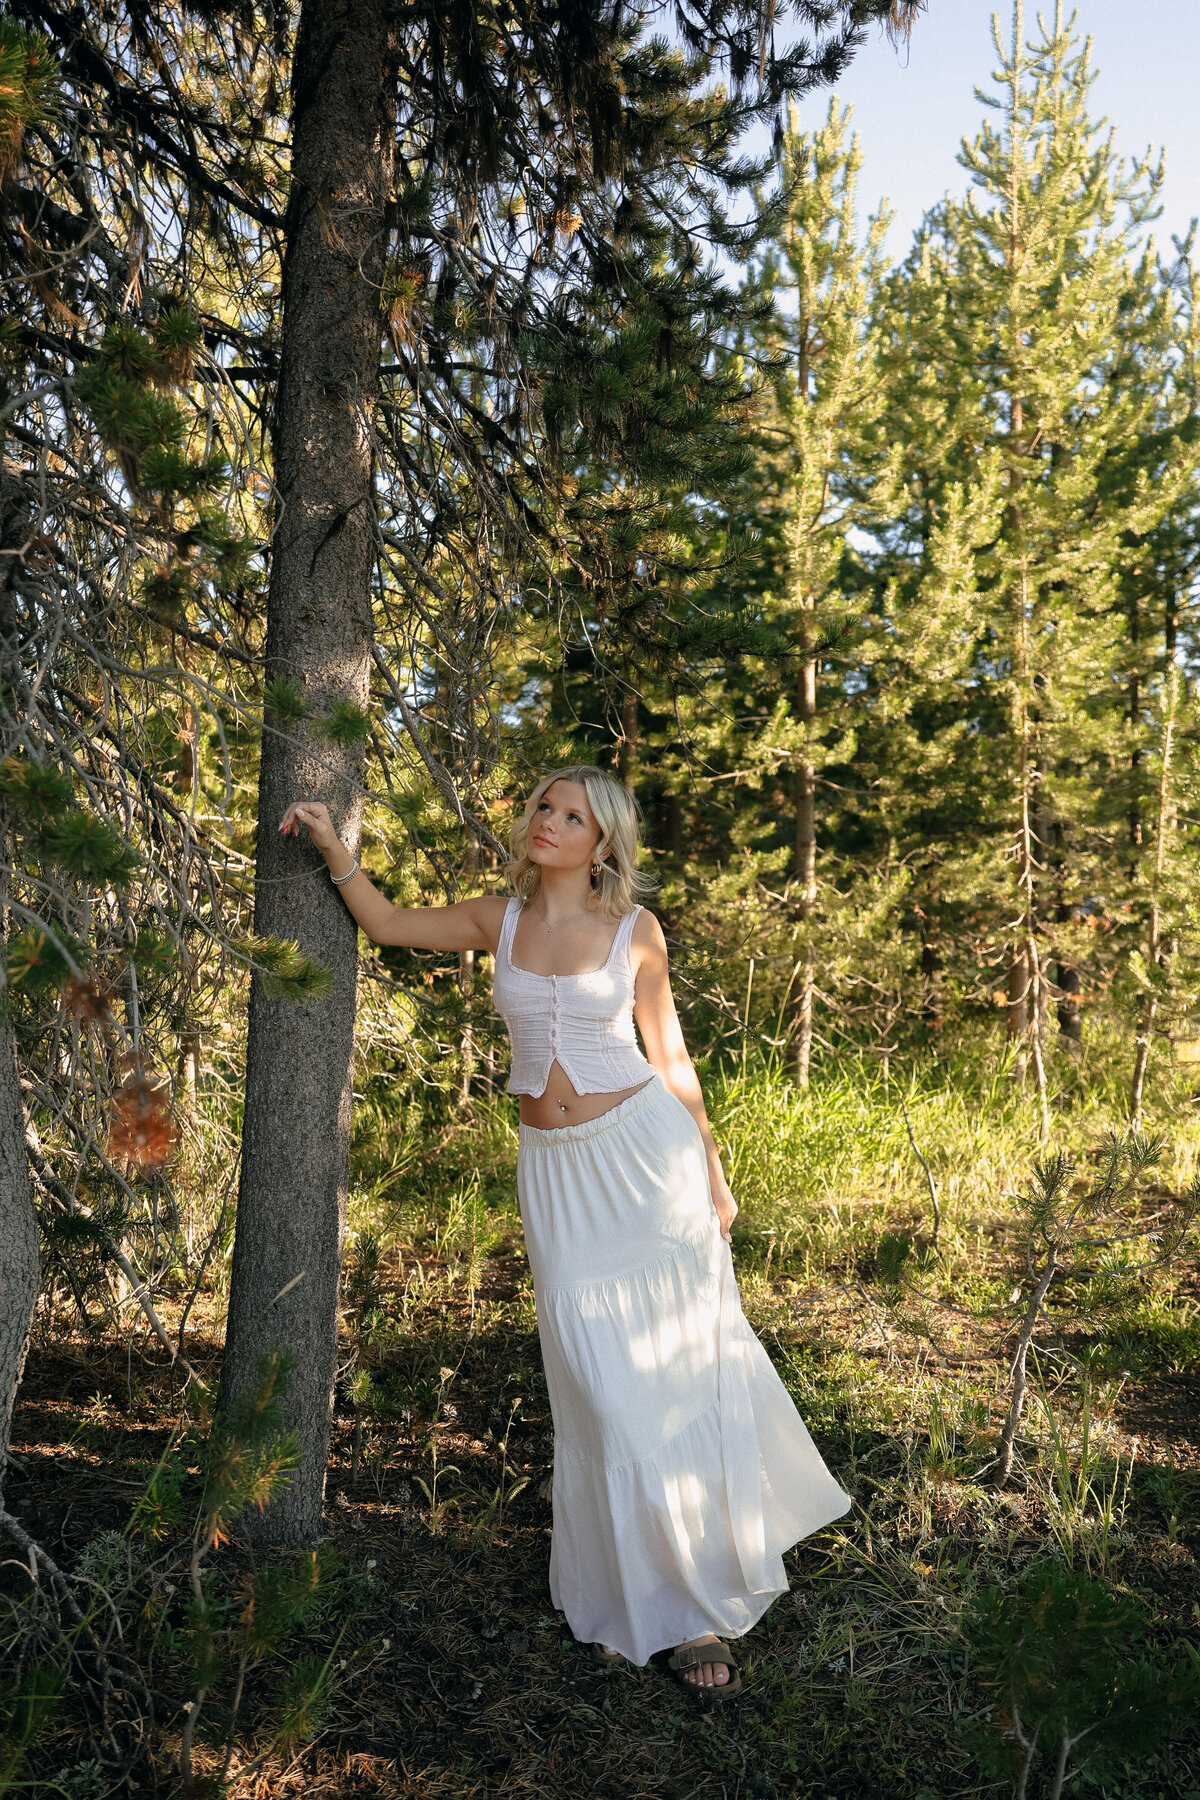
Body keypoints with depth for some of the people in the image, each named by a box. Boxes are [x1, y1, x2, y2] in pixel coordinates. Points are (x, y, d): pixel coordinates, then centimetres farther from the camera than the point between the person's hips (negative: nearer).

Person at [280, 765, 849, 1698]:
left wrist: (712, 1174, 4)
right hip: (557, 1168, 2)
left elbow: (669, 1056, 3)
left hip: (645, 1151, -2)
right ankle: (637, 1595, 24)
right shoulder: (498, 920, 4)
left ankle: (701, 1608, 18)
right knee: (599, 1388, 4)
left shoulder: (635, 931, -2)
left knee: (676, 1370, 3)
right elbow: (386, 922, 14)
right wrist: (332, 842, 4)